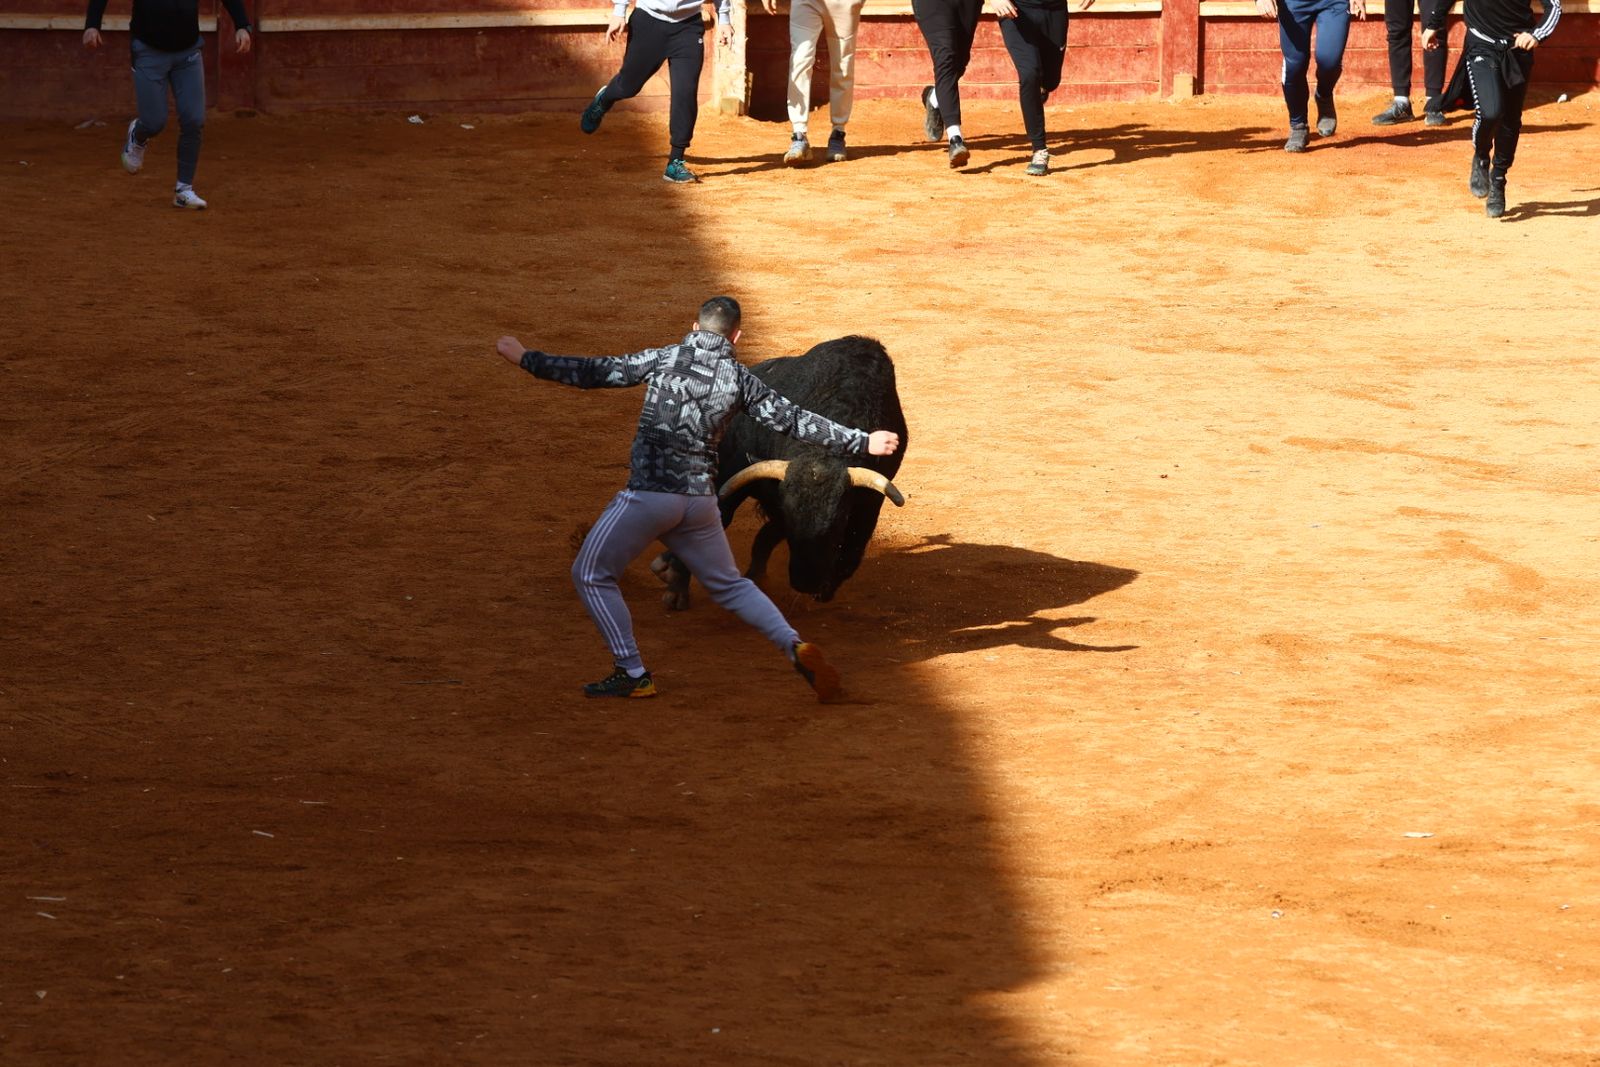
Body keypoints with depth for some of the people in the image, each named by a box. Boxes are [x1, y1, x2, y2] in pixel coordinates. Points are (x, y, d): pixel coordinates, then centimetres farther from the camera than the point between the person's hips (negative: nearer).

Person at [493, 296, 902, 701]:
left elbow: (594, 373, 3)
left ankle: (633, 674, 5)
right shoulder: (741, 380, 6)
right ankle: (795, 647, 3)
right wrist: (861, 442, 14)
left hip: (649, 493, -4)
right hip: (701, 498, 4)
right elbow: (794, 419, 6)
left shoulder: (664, 358, 1)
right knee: (729, 584, 20)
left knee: (591, 575, 10)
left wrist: (527, 360, 12)